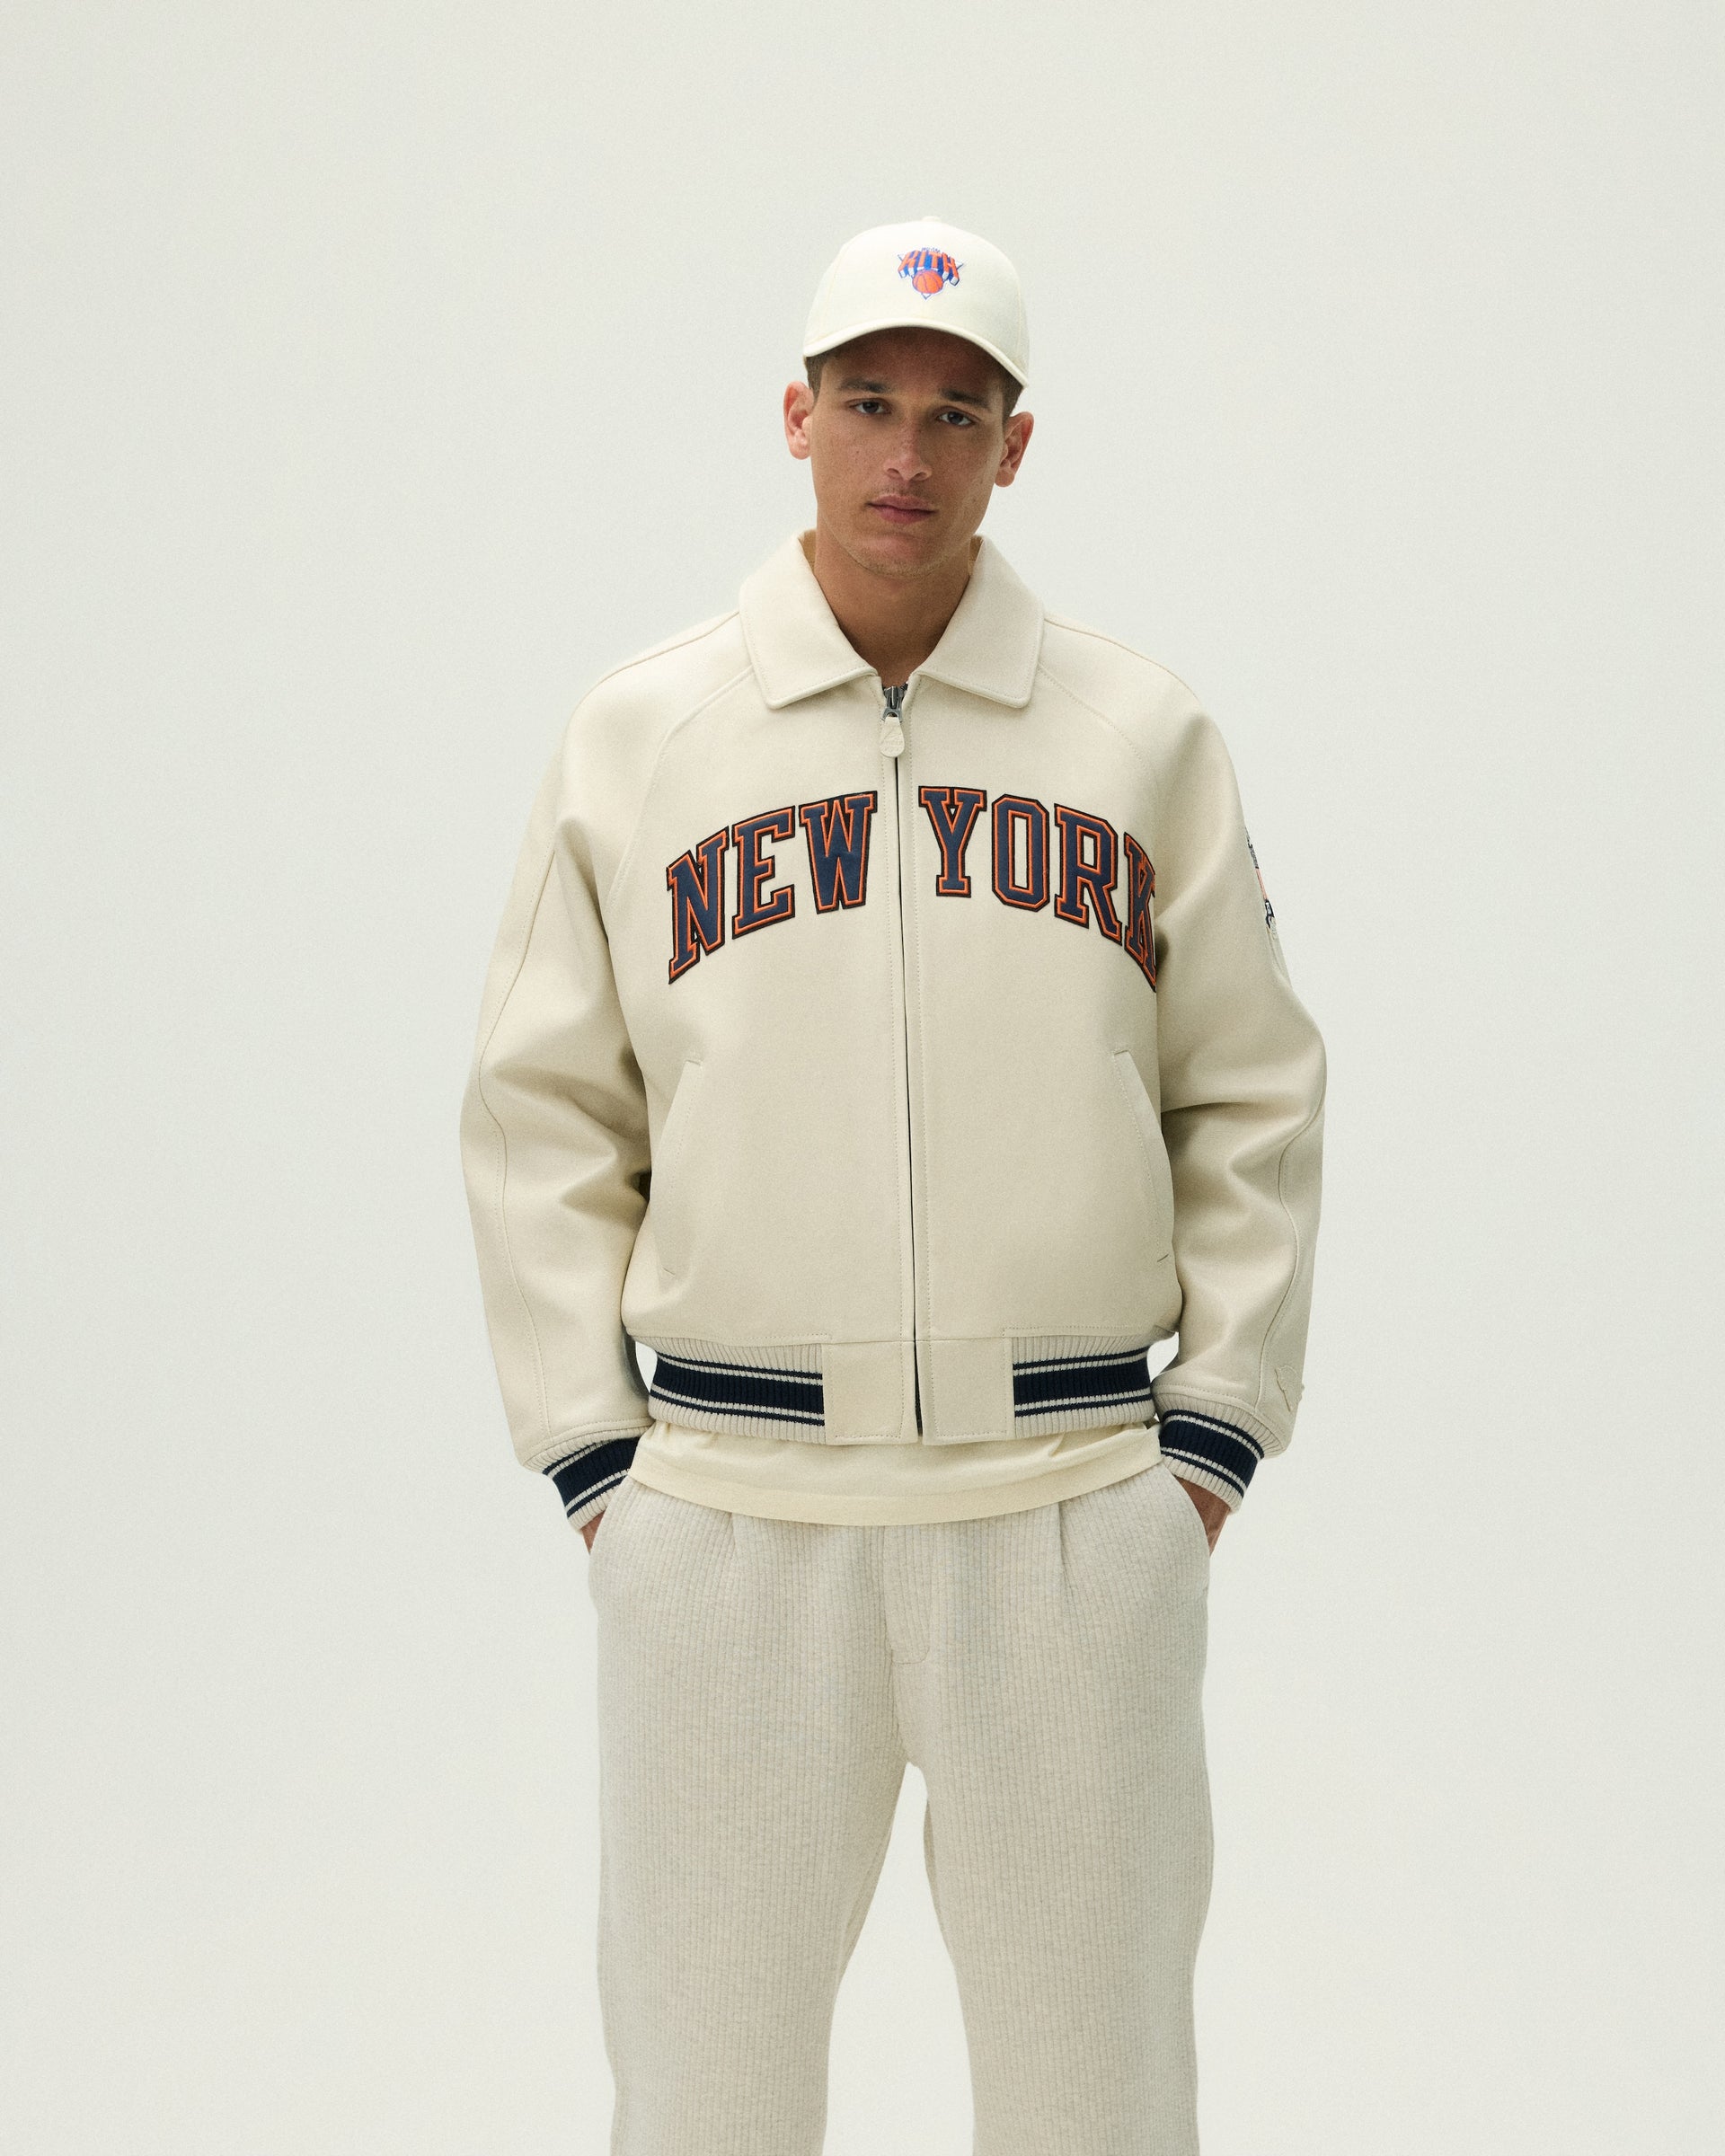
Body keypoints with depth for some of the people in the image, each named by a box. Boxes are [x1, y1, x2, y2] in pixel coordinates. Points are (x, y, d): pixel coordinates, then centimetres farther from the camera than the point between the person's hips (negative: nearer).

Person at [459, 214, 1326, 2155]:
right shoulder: (637, 737, 5)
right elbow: (546, 1117, 7)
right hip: (723, 1512, 0)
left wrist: (1214, 1429, 3)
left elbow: (1253, 1101, 10)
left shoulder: (1144, 735, 6)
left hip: (1077, 1510, 1)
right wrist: (589, 1452, 1)